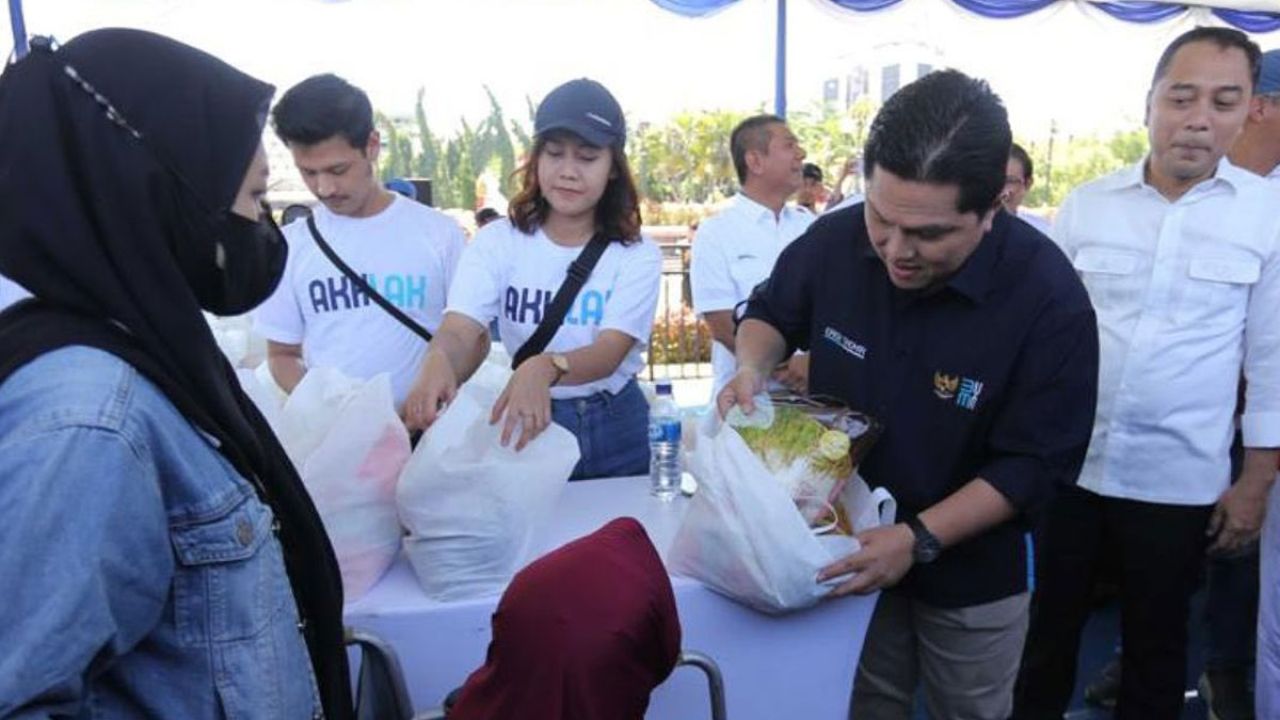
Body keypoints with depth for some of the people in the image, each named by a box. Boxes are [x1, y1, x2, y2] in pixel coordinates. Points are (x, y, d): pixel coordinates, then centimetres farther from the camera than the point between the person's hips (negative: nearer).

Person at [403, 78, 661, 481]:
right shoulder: (497, 241, -6)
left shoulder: (636, 255, -8)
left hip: (614, 430, 0)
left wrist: (546, 367, -43)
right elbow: (460, 330, -19)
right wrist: (438, 361, -43)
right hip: (523, 424, 0)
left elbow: (610, 351, -21)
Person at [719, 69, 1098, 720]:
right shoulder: (834, 240, -16)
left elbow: (1037, 463, -21)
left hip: (969, 570, -2)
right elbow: (771, 311, 4)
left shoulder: (1050, 298, -25)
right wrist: (752, 368, -18)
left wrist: (919, 539, -30)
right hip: (848, 545, 3)